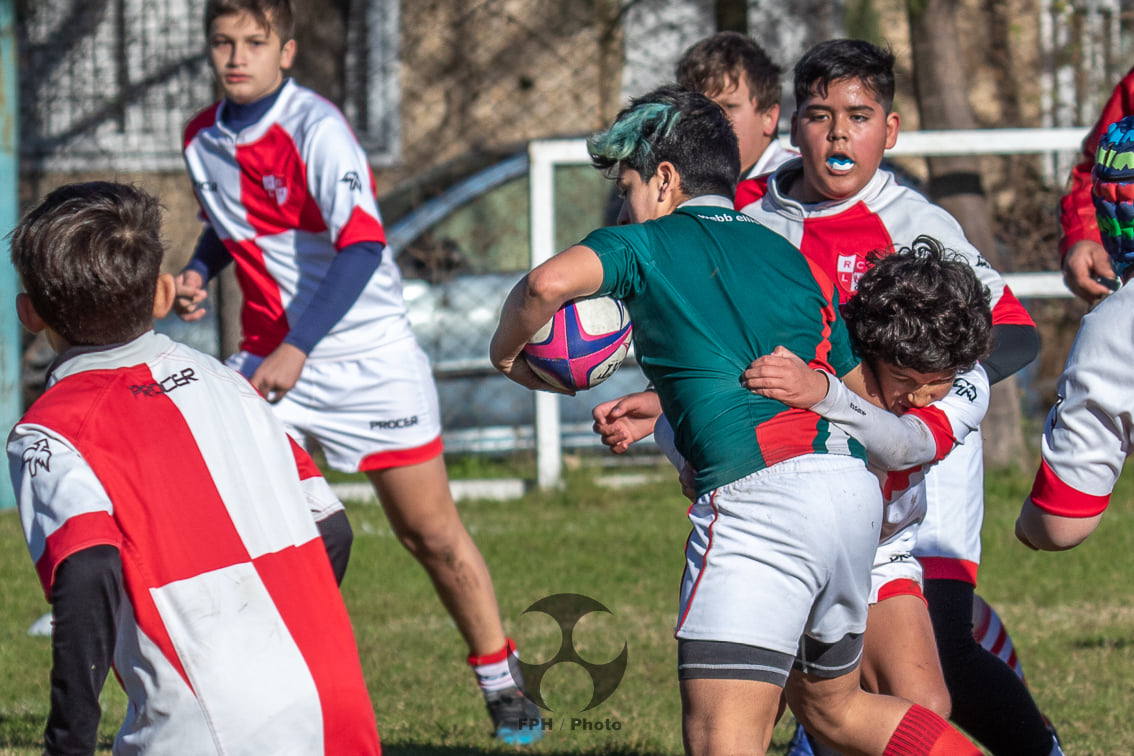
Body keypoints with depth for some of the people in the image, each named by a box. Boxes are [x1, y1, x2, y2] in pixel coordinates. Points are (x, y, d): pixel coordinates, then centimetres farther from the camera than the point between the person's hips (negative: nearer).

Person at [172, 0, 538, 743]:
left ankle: (501, 684, 17)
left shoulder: (316, 129, -19)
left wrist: (299, 347, -32)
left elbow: (361, 247, -28)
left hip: (369, 356, -5)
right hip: (271, 358, 5)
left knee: (431, 533, 1)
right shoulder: (202, 137, 3)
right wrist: (198, 272, 1)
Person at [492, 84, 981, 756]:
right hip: (854, 487, 7)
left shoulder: (647, 245, 9)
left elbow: (550, 283, -11)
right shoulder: (790, 256, 27)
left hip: (759, 497, -7)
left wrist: (508, 350, 10)